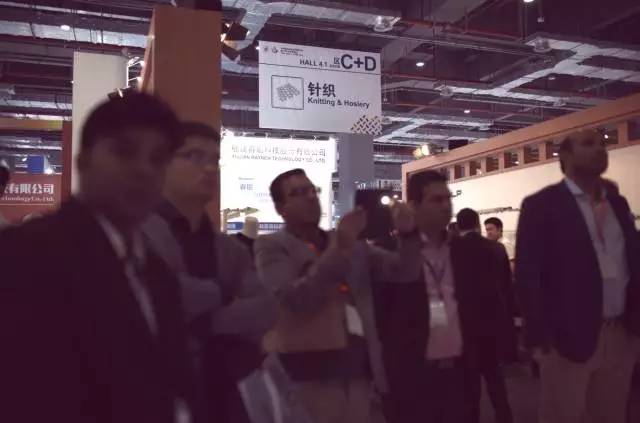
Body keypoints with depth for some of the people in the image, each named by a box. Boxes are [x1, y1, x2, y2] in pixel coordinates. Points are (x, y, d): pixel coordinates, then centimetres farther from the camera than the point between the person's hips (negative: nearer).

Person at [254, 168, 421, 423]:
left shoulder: (352, 245, 15)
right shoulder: (272, 246, -1)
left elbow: (403, 272, 11)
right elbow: (295, 300, -15)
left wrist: (407, 235, -7)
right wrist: (337, 251, -19)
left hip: (358, 372, 5)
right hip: (308, 376, -5)